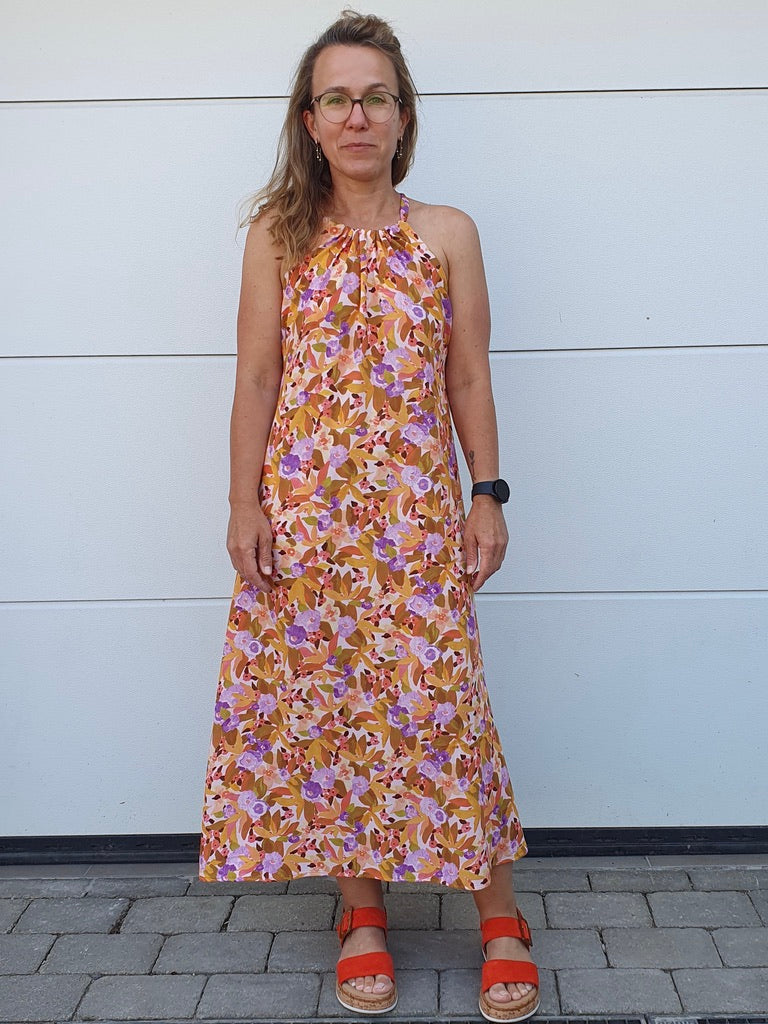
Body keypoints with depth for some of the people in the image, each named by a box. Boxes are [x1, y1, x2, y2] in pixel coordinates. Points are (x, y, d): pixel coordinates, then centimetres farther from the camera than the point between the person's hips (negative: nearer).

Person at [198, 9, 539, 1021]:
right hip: (304, 508, 1)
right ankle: (363, 908, 22)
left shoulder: (448, 234, 6)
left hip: (417, 507, -1)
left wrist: (489, 497, 2)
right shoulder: (279, 235, 6)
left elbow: (469, 379, 7)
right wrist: (245, 507, -2)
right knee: (322, 697, 5)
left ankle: (500, 917, 14)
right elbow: (257, 378, 4)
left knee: (439, 698, -2)